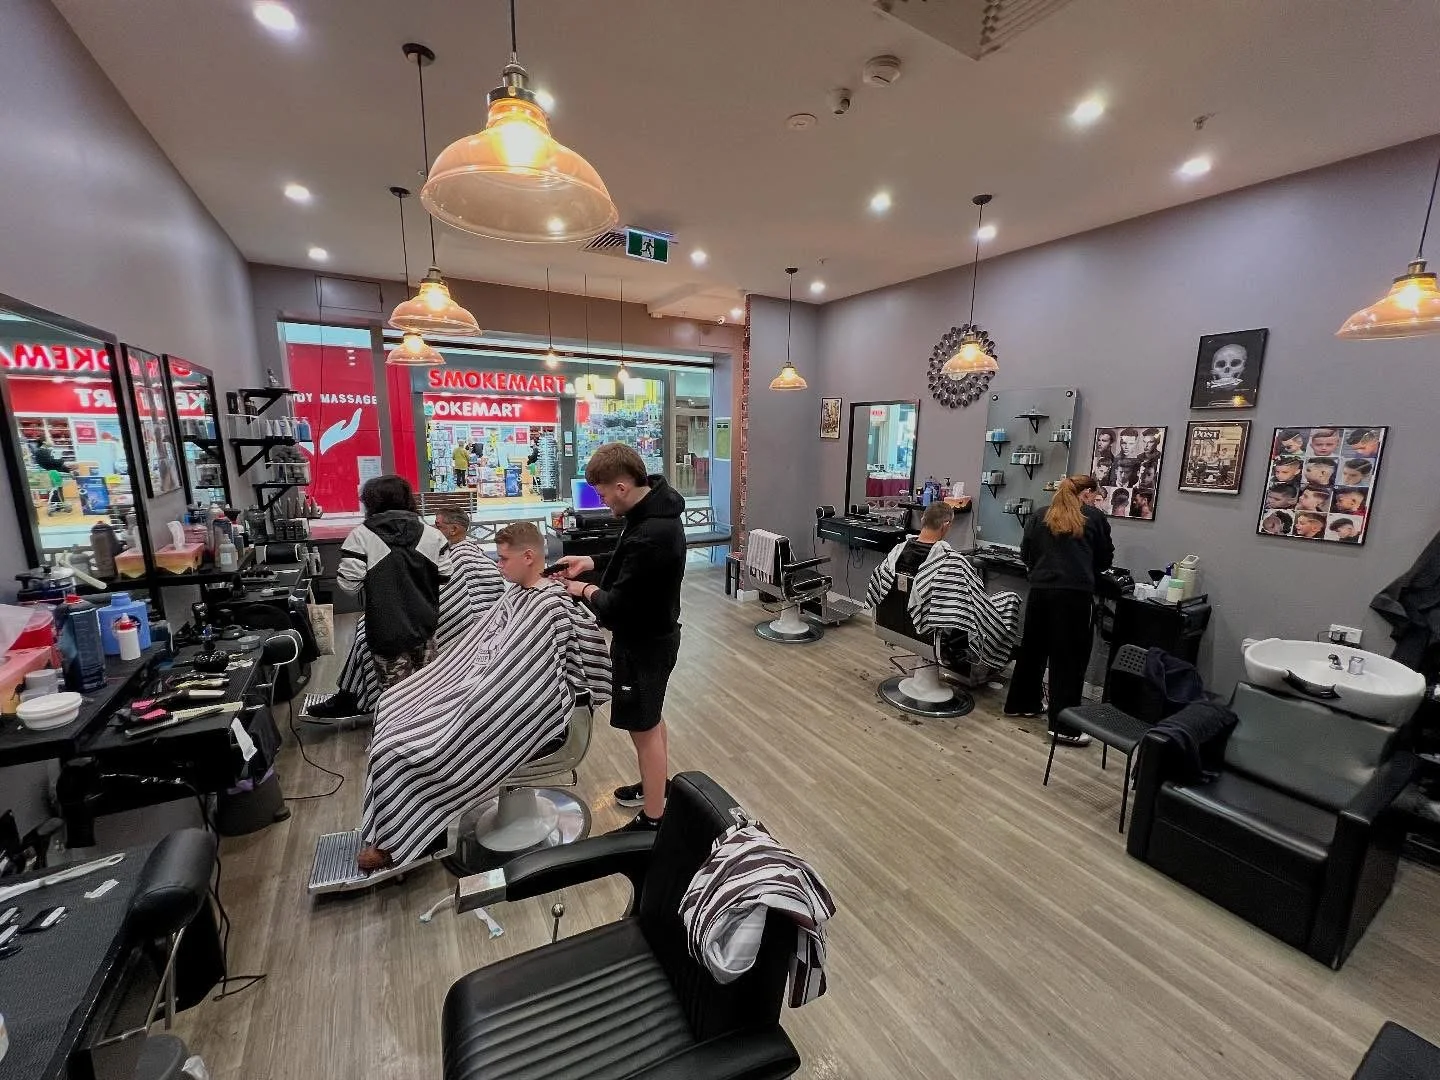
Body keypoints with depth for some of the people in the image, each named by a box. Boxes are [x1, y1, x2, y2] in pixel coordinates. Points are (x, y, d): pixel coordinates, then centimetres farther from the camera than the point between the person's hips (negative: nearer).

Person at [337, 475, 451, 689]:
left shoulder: (361, 536, -12)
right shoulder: (431, 534, -3)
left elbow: (349, 584, -14)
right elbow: (444, 575, 0)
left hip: (388, 632, -3)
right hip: (425, 627, 3)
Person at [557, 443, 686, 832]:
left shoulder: (651, 536, -34)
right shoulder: (654, 509, -2)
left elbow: (617, 608, -28)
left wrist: (586, 591, -9)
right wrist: (591, 562, 5)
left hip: (644, 641, -10)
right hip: (651, 633, 10)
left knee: (644, 728, 6)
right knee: (650, 718, 25)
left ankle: (653, 820, 25)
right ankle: (658, 786, 45)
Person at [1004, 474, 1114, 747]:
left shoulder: (1040, 516, 13)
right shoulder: (1094, 517, 7)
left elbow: (1025, 553, 11)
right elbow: (1106, 559, 14)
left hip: (1040, 589, 4)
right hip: (1074, 592, -4)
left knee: (1032, 647, 17)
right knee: (1069, 656, 0)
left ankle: (1020, 703, 31)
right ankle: (1064, 727, 3)